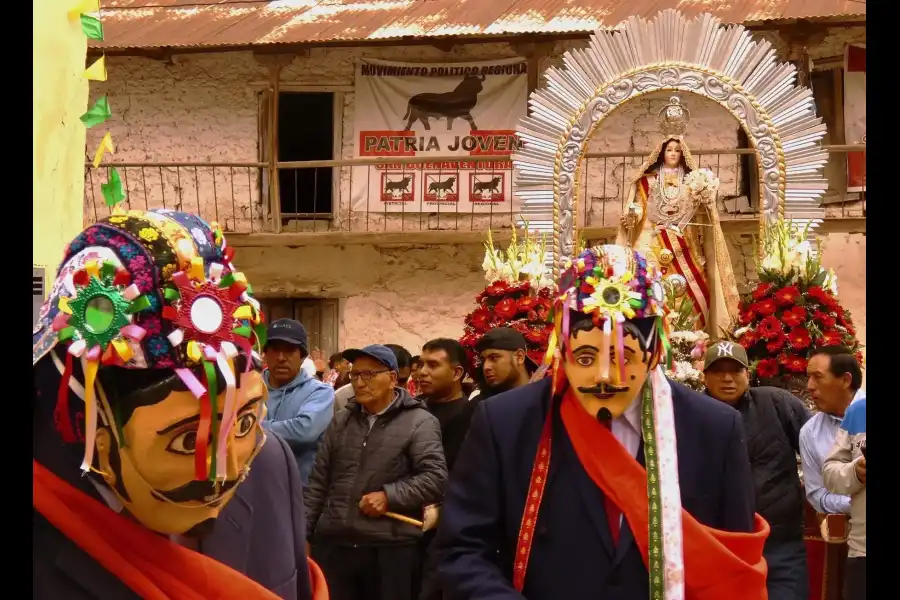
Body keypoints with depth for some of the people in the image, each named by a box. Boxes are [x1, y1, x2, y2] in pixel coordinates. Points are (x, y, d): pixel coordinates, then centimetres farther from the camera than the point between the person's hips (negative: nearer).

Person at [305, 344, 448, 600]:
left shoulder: (419, 422, -3)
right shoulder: (341, 420, 15)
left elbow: (435, 478, -11)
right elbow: (319, 481, 16)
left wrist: (389, 496, -17)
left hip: (391, 548, -4)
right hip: (333, 544, 5)